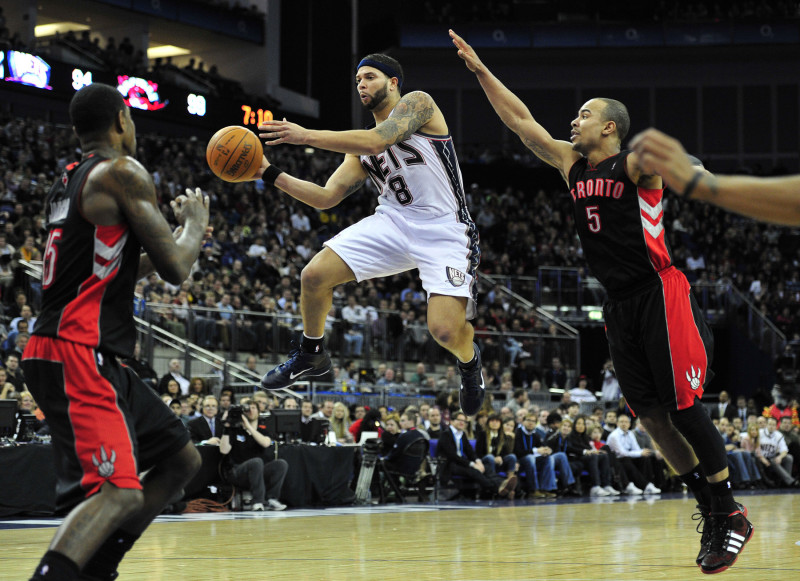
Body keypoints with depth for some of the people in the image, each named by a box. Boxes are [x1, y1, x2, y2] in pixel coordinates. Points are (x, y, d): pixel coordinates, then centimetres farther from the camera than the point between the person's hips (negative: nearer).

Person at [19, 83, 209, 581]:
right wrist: (195, 225, 8)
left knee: (182, 459, 17)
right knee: (119, 493, -22)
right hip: (76, 354, -10)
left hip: (96, 357, 10)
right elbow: (175, 270, -11)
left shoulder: (70, 181, 21)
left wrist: (167, 248, 30)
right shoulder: (124, 172, -8)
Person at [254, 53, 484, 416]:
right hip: (393, 221, 6)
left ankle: (468, 359, 16)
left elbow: (376, 141, -21)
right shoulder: (360, 148, 16)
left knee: (445, 330, -23)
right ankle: (310, 356, 17)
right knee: (314, 276, -10)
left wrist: (307, 136, -21)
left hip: (444, 229, -6)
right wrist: (271, 174, 3)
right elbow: (326, 197, 13)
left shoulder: (417, 103, -4)